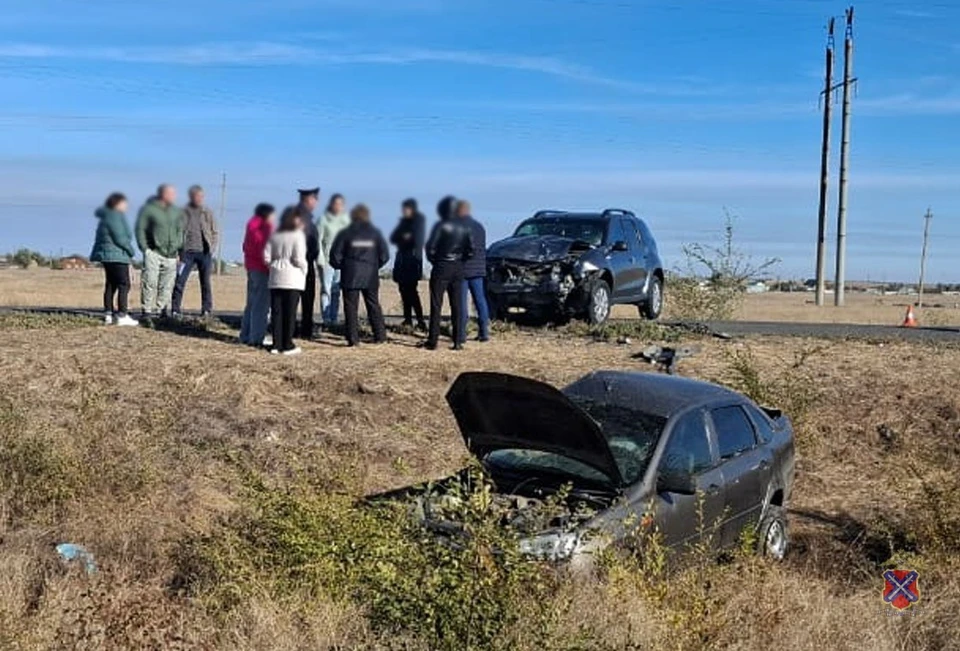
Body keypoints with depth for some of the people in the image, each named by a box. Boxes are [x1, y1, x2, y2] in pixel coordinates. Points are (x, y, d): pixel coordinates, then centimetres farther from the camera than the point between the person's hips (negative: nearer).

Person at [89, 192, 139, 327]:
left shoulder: (107, 217, 17)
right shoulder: (114, 217, -15)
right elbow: (120, 238, -19)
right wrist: (131, 251, -7)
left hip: (107, 255, 11)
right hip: (117, 255, -11)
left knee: (111, 285, 13)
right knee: (124, 284, -8)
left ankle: (108, 314, 15)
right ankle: (122, 316, -12)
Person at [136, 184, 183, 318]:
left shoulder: (175, 211, 14)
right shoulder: (148, 209, -3)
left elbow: (180, 230, 21)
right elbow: (140, 229, -3)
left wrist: (179, 247, 10)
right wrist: (144, 248, -11)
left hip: (171, 255, 5)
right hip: (153, 252, -5)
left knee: (167, 284, 6)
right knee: (150, 281, -10)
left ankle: (162, 309, 16)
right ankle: (146, 310, -6)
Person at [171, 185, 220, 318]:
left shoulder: (208, 213, 8)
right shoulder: (183, 212, 4)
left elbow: (216, 232, 10)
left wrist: (212, 248, -1)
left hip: (204, 252, 1)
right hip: (188, 252, -1)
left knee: (205, 282, 5)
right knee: (180, 280, -6)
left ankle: (206, 310, 11)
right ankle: (176, 309, 0)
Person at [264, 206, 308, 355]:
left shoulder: (274, 235, 8)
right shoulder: (298, 235, -8)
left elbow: (266, 257, 5)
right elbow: (299, 258, -14)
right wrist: (304, 270, 3)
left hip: (276, 277, 5)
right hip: (292, 278, -5)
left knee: (276, 311, 6)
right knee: (290, 312, 0)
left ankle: (277, 344, 7)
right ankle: (288, 345, 1)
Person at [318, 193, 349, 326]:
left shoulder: (346, 219, 10)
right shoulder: (324, 219, -1)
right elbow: (318, 240, -3)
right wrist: (321, 259, -9)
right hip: (327, 259, -4)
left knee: (336, 290, 6)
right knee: (326, 289, -7)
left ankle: (334, 318, 9)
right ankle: (326, 318, -5)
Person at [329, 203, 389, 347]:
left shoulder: (345, 233, -3)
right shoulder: (375, 233, 2)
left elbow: (335, 255, -4)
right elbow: (384, 254, 1)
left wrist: (339, 266, 13)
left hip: (350, 276, -2)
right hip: (371, 277, 2)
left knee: (351, 307, 2)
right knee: (374, 306, 11)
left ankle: (353, 338, -3)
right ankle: (380, 335, 10)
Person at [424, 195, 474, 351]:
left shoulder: (441, 226, -11)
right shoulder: (464, 227, 4)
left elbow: (430, 247, -12)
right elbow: (470, 251, 3)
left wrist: (433, 260, 5)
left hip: (441, 268, -4)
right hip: (458, 269, 4)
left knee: (436, 306, 0)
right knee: (457, 306, 7)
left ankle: (433, 341, -1)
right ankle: (458, 341, 5)